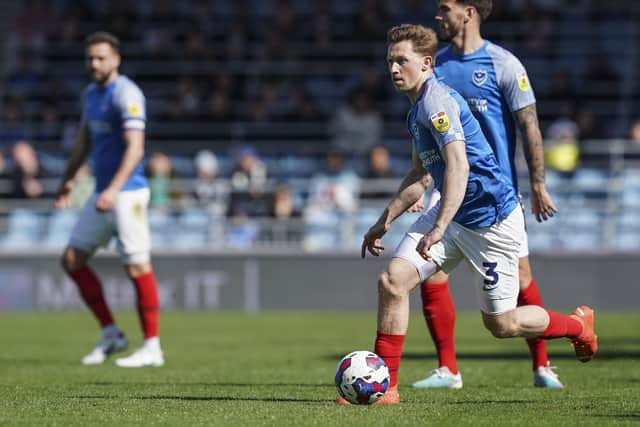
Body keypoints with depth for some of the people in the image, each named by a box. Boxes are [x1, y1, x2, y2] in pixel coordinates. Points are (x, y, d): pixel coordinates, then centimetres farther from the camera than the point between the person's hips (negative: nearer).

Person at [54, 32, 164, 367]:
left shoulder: (126, 94, -14)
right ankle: (110, 334, 13)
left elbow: (135, 148, -22)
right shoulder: (91, 94, 14)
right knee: (72, 259, 5)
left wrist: (114, 189, -32)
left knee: (137, 266, -8)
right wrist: (68, 180, 30)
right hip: (102, 194, 9)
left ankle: (152, 348, -1)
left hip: (128, 193, -9)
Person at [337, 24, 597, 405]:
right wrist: (385, 221, 24)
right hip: (452, 216, 9)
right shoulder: (416, 109, 12)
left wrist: (438, 228, -38)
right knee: (393, 280, -8)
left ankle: (579, 326, 30)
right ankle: (384, 387, -3)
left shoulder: (437, 100, -20)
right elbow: (421, 176, 26)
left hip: (493, 219, -9)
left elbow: (458, 166, -31)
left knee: (501, 323, 2)